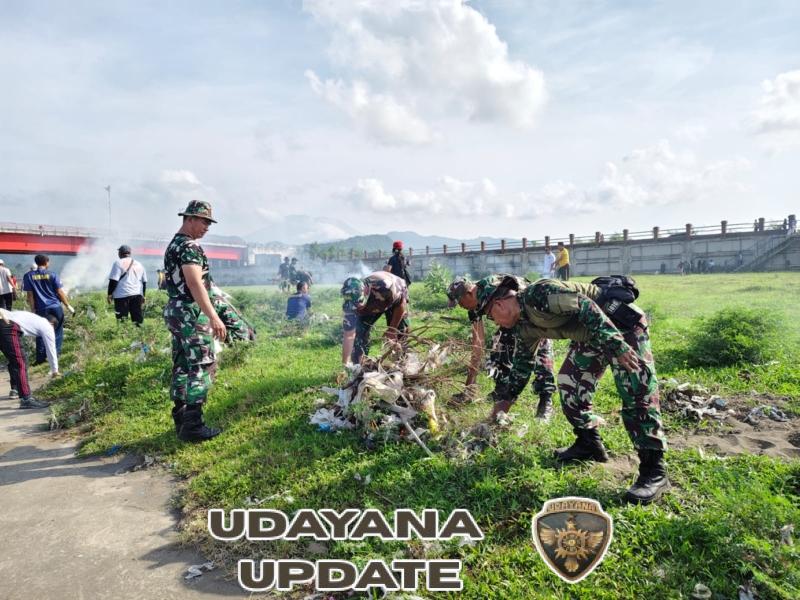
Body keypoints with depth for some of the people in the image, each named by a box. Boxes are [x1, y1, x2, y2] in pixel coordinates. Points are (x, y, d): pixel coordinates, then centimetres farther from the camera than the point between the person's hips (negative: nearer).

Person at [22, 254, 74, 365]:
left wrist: (33, 309, 4)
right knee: (57, 332, 10)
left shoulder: (28, 276, 0)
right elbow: (60, 292, -2)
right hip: (56, 307, -1)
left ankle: (40, 358, 8)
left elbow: (30, 295, -1)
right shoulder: (52, 274, -2)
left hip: (41, 309, 1)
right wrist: (68, 305, 5)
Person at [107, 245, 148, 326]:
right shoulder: (139, 264, 15)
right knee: (138, 320, 7)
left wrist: (109, 294, -2)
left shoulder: (118, 263, -3)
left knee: (121, 320, -3)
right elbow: (144, 282, 18)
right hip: (137, 294, 5)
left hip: (122, 295, -5)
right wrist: (143, 295, 24)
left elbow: (113, 280, -9)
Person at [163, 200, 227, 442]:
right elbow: (195, 284, -26)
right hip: (191, 313, -10)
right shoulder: (189, 246, -15)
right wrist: (214, 317, -31)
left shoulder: (173, 244, 17)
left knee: (182, 366, 13)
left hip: (175, 311, 10)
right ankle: (192, 425, -4)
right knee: (202, 367, -6)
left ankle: (181, 419, 21)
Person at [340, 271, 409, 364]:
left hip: (396, 298, -2)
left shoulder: (384, 285, -46)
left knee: (400, 335, -10)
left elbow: (401, 303, -26)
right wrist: (345, 364, -32)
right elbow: (348, 336, -28)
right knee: (360, 333, -11)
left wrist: (392, 330, -22)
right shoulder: (351, 303, -33)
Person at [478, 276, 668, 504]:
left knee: (637, 393, -13)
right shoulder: (525, 327, 7)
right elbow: (521, 365, 18)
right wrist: (505, 398, 23)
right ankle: (589, 445, 21)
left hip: (620, 323, -9)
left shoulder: (538, 294, -22)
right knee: (569, 383, 7)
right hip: (590, 335, 9)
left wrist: (617, 346, -31)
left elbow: (586, 307, -28)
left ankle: (654, 471, -9)